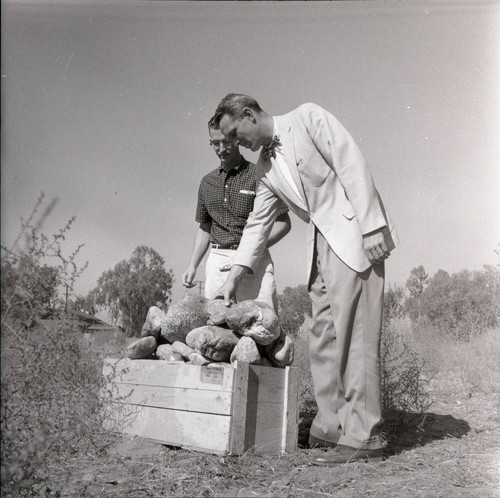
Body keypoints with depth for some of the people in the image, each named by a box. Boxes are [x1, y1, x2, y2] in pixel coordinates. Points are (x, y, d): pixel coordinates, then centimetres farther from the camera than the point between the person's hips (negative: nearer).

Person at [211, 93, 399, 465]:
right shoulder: (265, 167, 16)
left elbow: (352, 165, -10)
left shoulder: (307, 117, -2)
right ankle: (332, 428, 13)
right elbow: (258, 224, 17)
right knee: (323, 337, 5)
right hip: (322, 245, 8)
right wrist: (234, 279, 12)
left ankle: (362, 436, -3)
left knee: (354, 333, -10)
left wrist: (372, 226, -18)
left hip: (354, 234, -7)